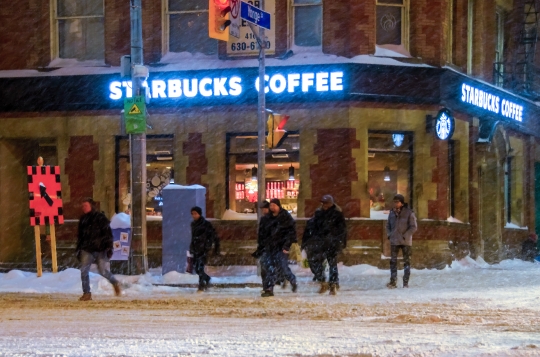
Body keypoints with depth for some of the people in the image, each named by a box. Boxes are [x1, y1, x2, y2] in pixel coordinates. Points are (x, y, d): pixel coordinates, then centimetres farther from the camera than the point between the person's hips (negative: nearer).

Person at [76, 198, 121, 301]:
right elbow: (80, 236, 21)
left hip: (100, 249, -5)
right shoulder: (83, 219, 13)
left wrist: (109, 247, -13)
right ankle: (86, 293, 1)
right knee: (84, 270, -7)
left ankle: (115, 283, 26)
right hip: (87, 250, 5)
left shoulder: (100, 217, -3)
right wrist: (78, 249, 18)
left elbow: (108, 233, -7)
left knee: (102, 270, -1)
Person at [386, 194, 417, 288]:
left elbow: (414, 227, -9)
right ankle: (393, 282, 3)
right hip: (394, 241, 4)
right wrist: (389, 234, 2)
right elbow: (388, 225, 18)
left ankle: (406, 282, 7)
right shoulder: (392, 213, 6)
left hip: (406, 241, -3)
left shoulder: (409, 213, -8)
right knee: (393, 261, 0)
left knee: (407, 262, 3)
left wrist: (405, 236, -15)